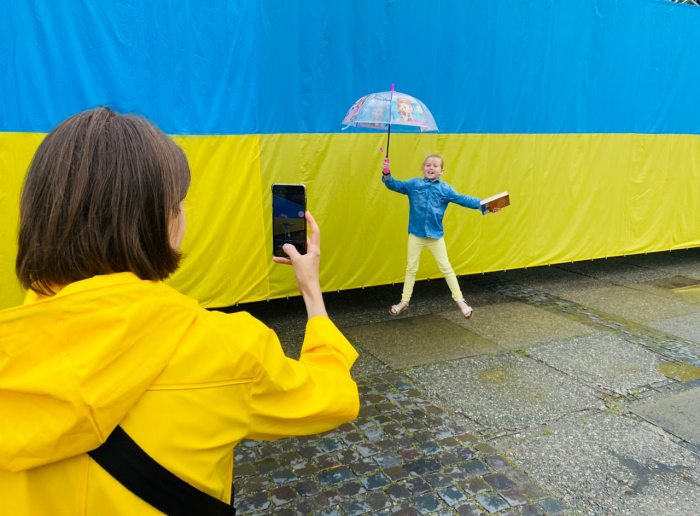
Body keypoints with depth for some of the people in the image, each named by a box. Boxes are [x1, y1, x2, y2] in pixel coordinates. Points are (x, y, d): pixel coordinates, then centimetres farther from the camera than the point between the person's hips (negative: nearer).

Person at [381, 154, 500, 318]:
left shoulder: (445, 188, -2)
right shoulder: (414, 184, -2)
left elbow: (462, 199, -4)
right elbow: (395, 185, -3)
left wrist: (483, 204, -12)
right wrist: (387, 175, -23)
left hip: (436, 235, 0)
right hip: (416, 234, 0)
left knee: (446, 268, 7)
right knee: (411, 268, 10)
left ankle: (460, 300, 18)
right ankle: (404, 301, 23)